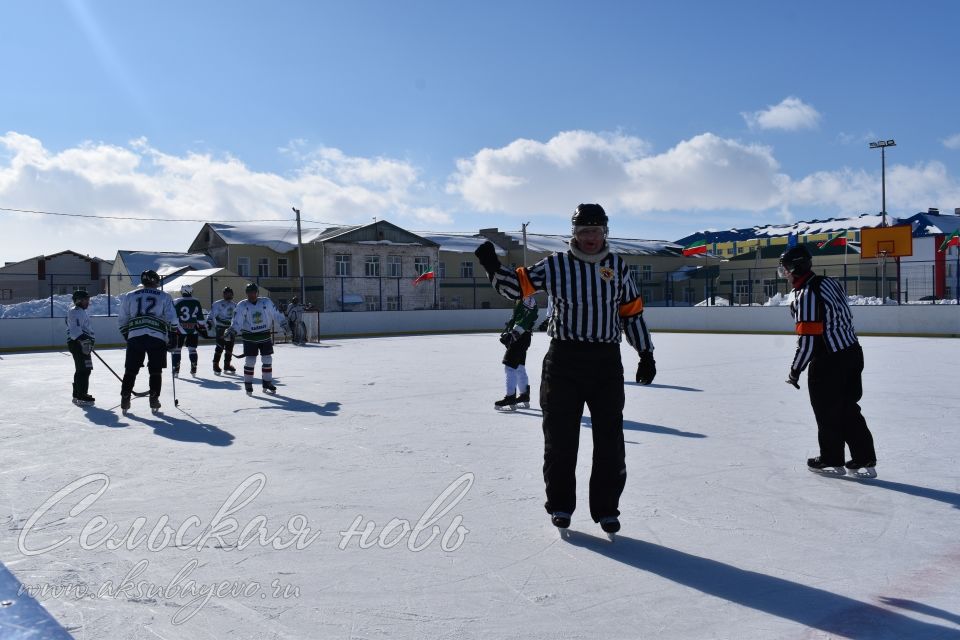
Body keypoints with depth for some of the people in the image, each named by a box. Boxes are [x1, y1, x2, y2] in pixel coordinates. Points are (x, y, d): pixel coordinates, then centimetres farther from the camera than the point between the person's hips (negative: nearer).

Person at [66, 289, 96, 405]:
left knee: (81, 370, 18)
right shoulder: (75, 312, -11)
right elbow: (75, 329, -24)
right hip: (78, 344, -12)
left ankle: (77, 395, 27)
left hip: (83, 344, 12)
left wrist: (89, 343, 33)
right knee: (84, 370, -14)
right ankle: (81, 397, -14)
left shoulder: (81, 312, 23)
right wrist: (84, 340, -33)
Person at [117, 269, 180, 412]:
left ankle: (125, 400, 5)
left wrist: (127, 336, 27)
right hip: (157, 338, -2)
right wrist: (173, 337, 6)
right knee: (156, 371, 8)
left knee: (131, 370, 8)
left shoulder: (129, 296, 15)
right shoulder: (164, 296, 9)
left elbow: (121, 320, 17)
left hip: (134, 338, 2)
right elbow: (172, 319, 2)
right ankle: (154, 400, 6)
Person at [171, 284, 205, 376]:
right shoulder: (197, 302, 4)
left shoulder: (176, 302, -6)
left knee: (176, 349, 6)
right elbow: (200, 318, 7)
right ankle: (193, 370, 10)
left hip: (180, 330, -3)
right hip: (193, 330, 3)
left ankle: (176, 370, 4)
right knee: (192, 349, 11)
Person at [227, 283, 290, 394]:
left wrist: (283, 324, -1)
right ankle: (248, 384, 9)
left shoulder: (266, 302, -2)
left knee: (267, 359, 5)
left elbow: (276, 315, 4)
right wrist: (232, 331, -27)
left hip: (265, 336, 3)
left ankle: (267, 383, 18)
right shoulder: (242, 306, -7)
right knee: (250, 361, -4)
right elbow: (237, 322, -12)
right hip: (249, 338, -2)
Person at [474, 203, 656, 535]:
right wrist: (493, 268, -17)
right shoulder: (555, 264, 0)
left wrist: (646, 353, 9)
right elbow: (518, 285, 2)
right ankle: (560, 505, 23)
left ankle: (606, 508, 20)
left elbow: (632, 311, 10)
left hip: (607, 361, 2)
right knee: (560, 436, 6)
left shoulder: (617, 266, 6)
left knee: (610, 439, 6)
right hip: (563, 360, -1)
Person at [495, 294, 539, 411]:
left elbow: (525, 320, -25)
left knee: (509, 366, -11)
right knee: (519, 367, 16)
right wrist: (507, 330, 28)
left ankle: (510, 399, -9)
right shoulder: (520, 299, 17)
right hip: (517, 337, 11)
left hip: (522, 337, -11)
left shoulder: (528, 299, -15)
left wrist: (514, 333, -30)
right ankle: (524, 397, 26)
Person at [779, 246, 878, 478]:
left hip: (829, 362, -9)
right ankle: (864, 460, 19)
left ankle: (832, 461, 19)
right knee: (847, 408, 15)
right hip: (852, 352, 9)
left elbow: (807, 339, -20)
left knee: (828, 411, 7)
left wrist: (795, 370, -11)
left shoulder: (805, 295, -19)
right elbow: (843, 318, 15)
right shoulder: (829, 282, 9)